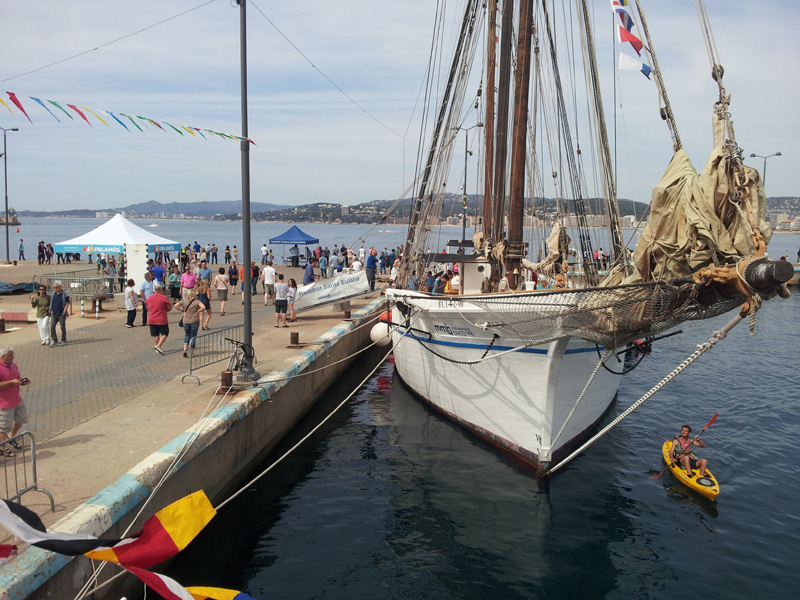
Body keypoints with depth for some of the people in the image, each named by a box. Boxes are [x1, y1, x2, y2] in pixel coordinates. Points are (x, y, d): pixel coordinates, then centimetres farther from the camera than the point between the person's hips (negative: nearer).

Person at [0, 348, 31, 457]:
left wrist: (22, 380, -1)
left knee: (21, 419, 19)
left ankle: (11, 437, 42)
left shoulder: (12, 365, 7)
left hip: (17, 400, 9)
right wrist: (11, 382, -27)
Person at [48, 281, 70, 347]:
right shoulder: (53, 294, 9)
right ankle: (54, 340, 0)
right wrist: (51, 310, 8)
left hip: (61, 314, -4)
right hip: (54, 314, 4)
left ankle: (63, 341, 14)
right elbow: (51, 303, 20)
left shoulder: (64, 294, -5)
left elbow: (67, 304, -6)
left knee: (63, 327, 3)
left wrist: (64, 312, -12)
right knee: (52, 326, -7)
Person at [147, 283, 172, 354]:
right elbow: (170, 308, -6)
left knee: (155, 335, 13)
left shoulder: (149, 298, 5)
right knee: (164, 334, 6)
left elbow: (147, 308, 17)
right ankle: (158, 346, -11)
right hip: (161, 320, -5)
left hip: (151, 320, 5)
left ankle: (158, 349, 19)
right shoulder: (164, 298, -11)